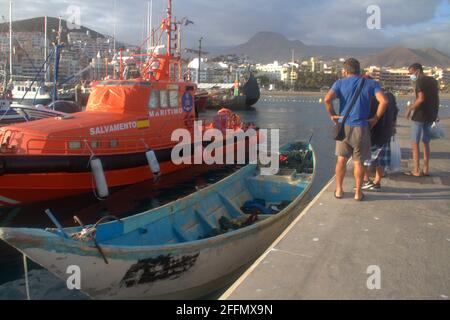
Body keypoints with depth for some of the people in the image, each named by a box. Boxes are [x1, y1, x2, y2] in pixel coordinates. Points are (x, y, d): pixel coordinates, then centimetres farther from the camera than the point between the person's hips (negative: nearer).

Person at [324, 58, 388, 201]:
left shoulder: (340, 83, 2)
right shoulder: (371, 83, 4)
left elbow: (327, 99, -15)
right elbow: (384, 101, -11)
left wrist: (332, 115, -1)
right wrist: (376, 118, 0)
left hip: (343, 126, 1)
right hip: (361, 127, 0)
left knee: (341, 159, 12)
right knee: (359, 162, 7)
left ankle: (339, 190, 17)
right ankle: (358, 193, 14)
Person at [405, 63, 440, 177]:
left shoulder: (420, 81, -12)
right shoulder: (434, 81, 12)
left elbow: (421, 98, -22)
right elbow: (436, 99, 15)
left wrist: (410, 109, -13)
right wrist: (435, 114, 21)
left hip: (420, 115, -8)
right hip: (431, 115, 8)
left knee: (415, 143, 0)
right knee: (426, 142, 14)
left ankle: (416, 170, 0)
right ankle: (426, 169, 15)